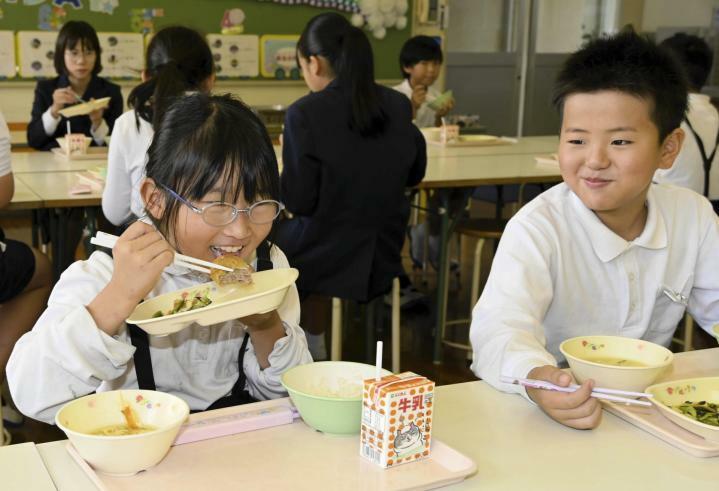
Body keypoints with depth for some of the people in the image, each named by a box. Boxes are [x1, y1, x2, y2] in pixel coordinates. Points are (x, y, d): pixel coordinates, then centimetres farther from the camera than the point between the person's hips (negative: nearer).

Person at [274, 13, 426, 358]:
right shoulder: (398, 106, -1)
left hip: (326, 261, -6)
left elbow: (298, 202, -14)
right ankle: (315, 341, 36)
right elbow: (415, 173, 13)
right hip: (383, 257, 6)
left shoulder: (304, 113, -17)